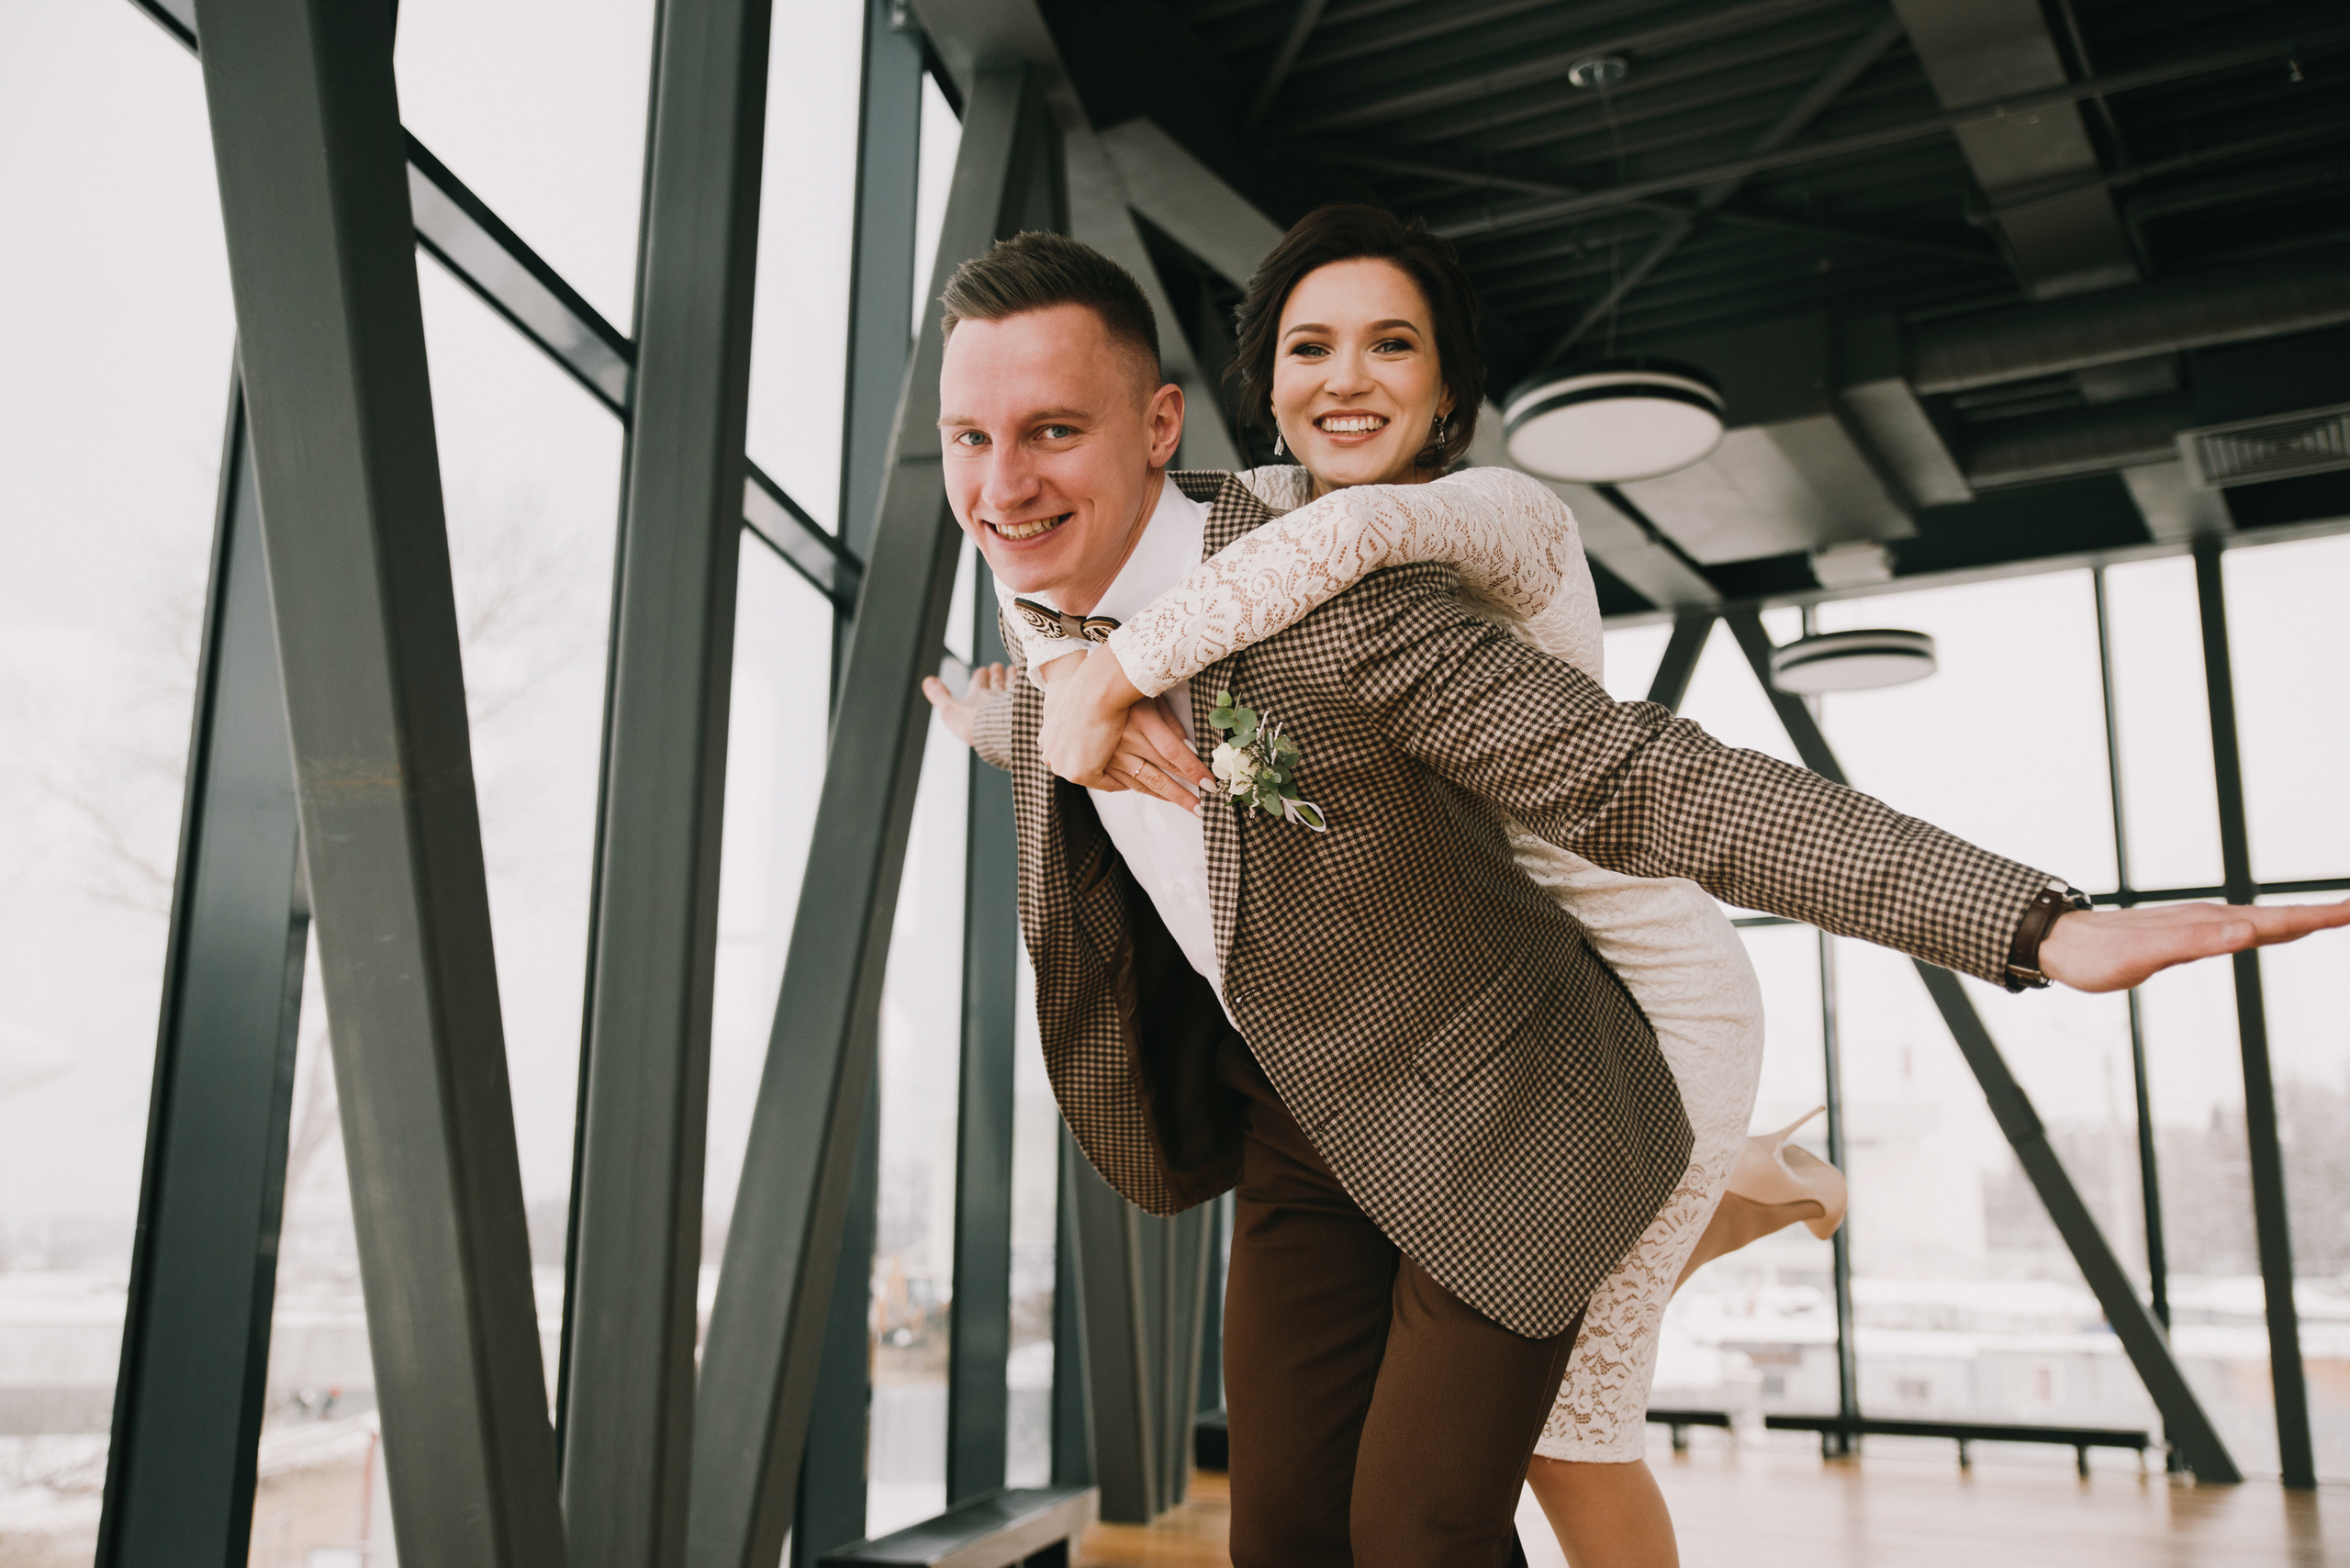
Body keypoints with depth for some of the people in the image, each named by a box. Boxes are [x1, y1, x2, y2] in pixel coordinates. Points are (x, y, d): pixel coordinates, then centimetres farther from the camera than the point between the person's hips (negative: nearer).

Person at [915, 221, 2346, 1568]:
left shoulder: (1340, 602, -31)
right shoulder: (1061, 612, -6)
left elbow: (1652, 785, -34)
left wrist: (2045, 929, -40)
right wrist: (1053, 711, 1)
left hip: (1488, 1124, -6)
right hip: (1292, 1124, 7)